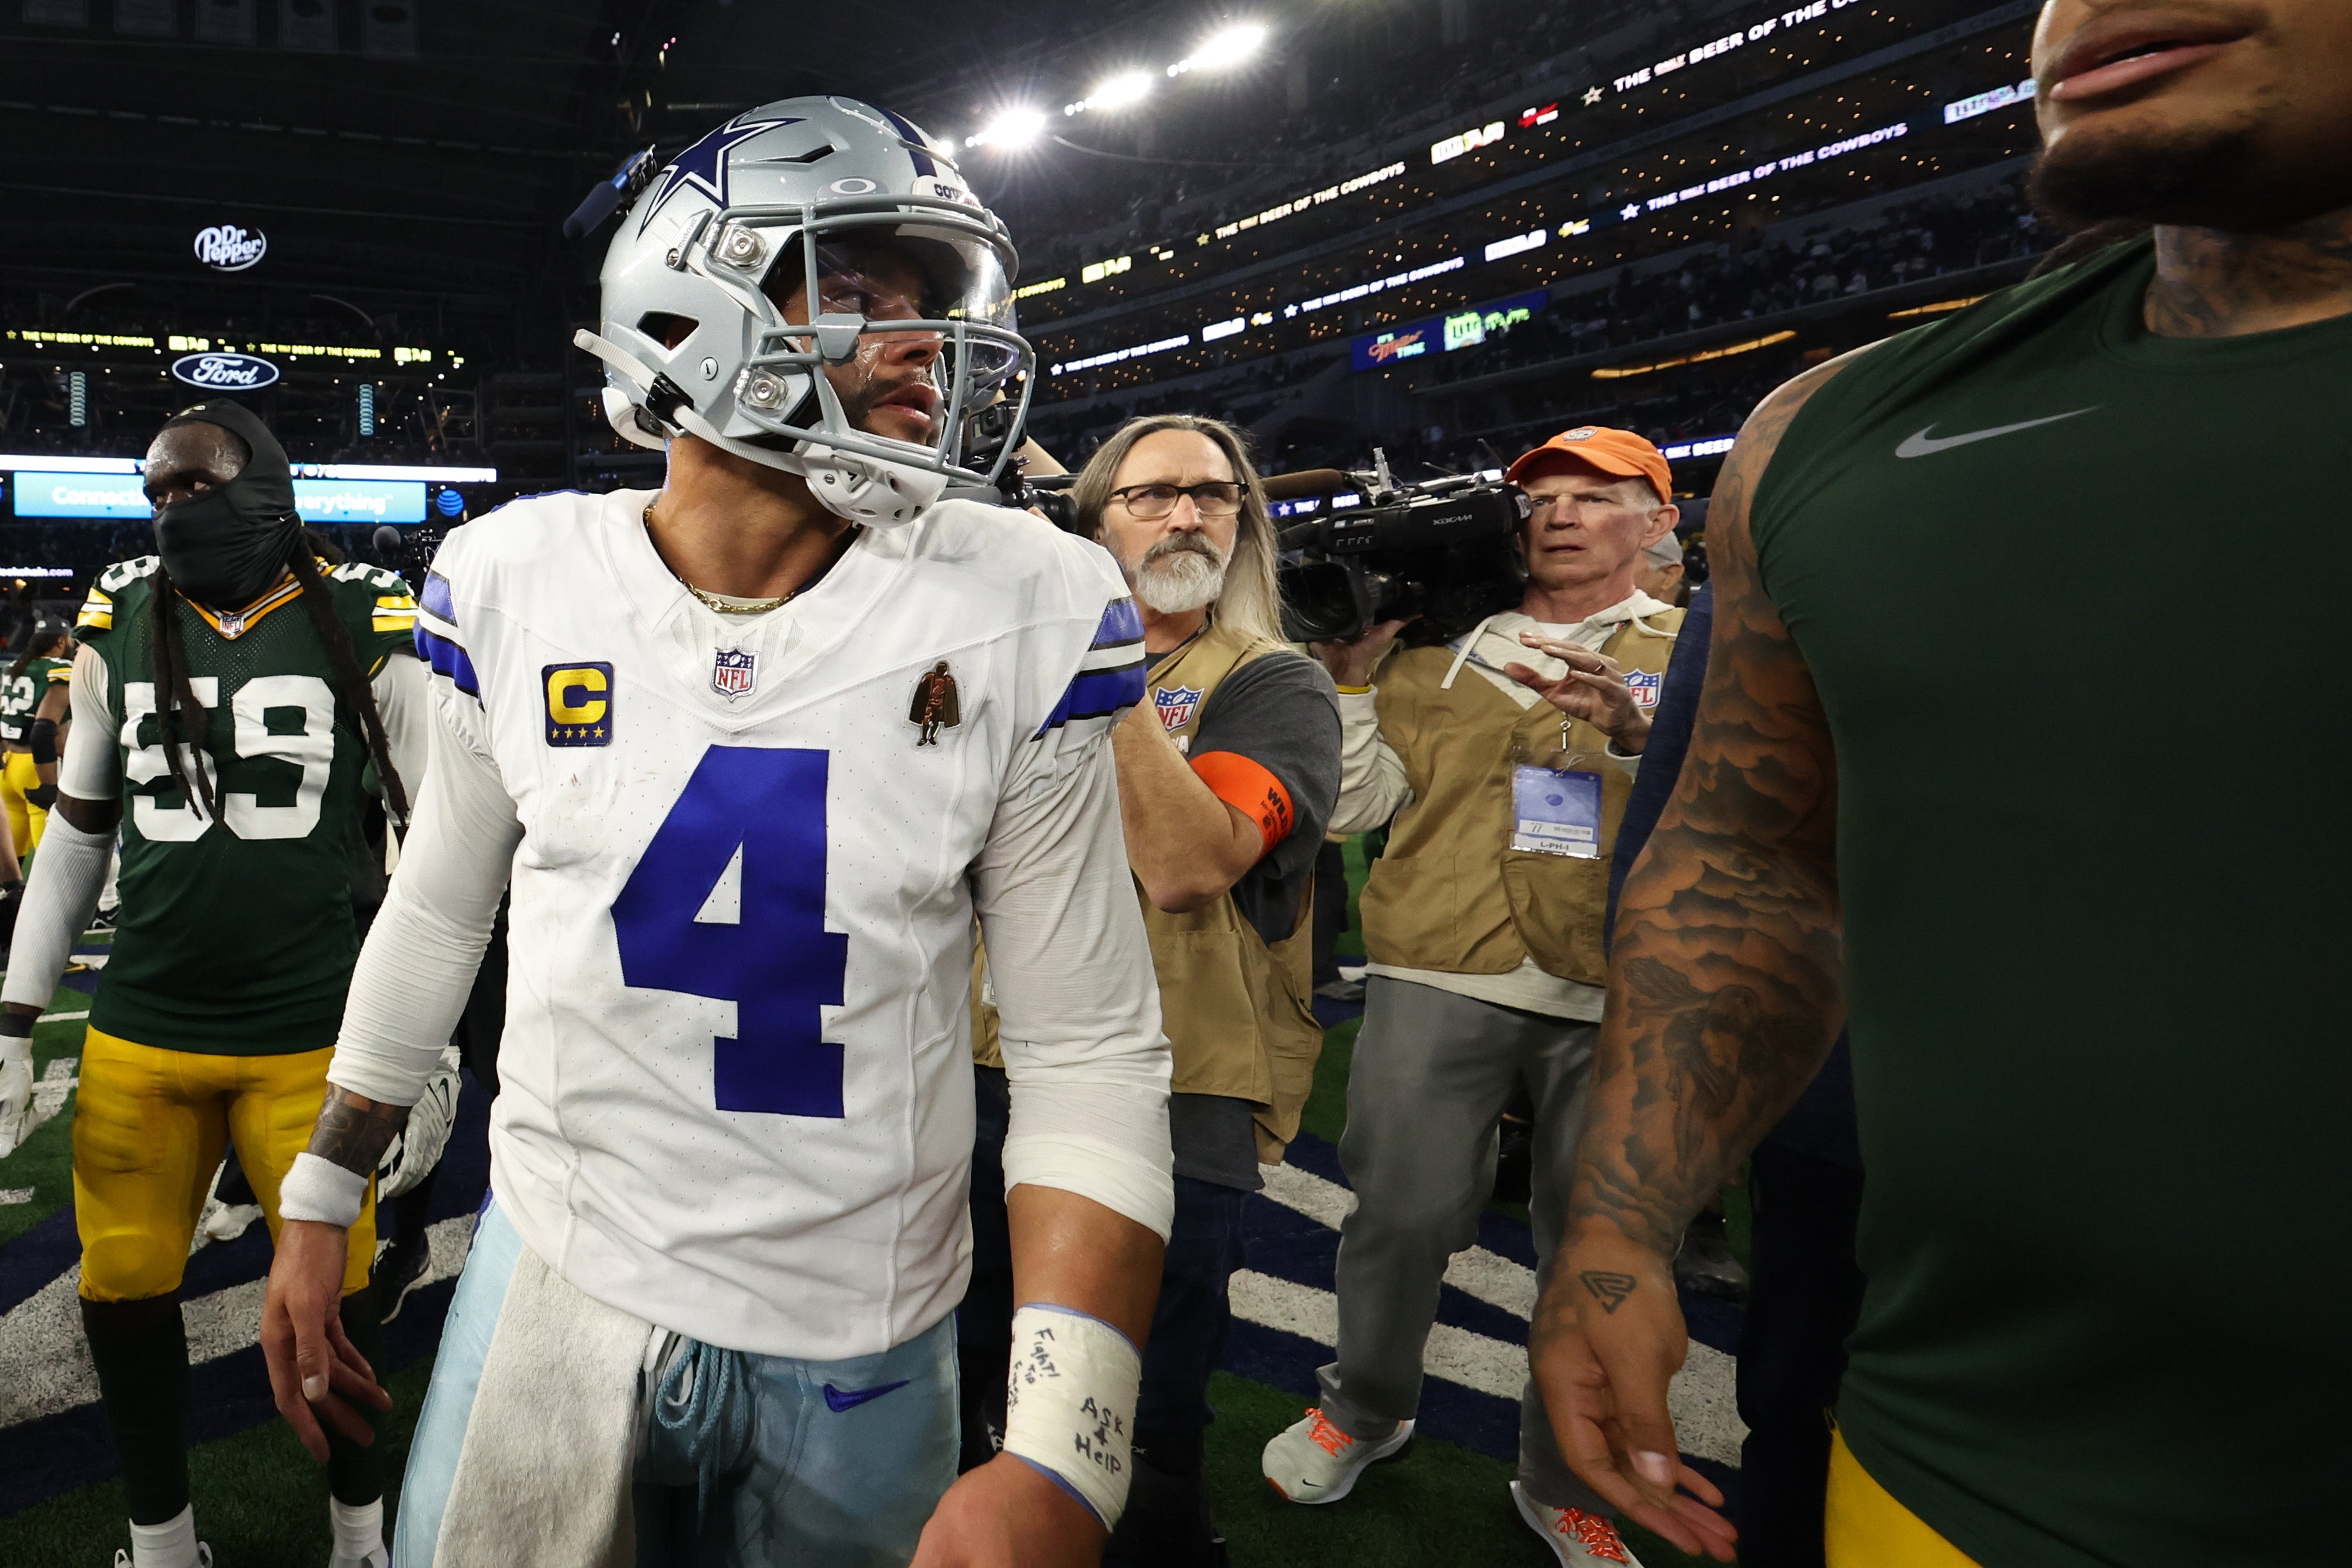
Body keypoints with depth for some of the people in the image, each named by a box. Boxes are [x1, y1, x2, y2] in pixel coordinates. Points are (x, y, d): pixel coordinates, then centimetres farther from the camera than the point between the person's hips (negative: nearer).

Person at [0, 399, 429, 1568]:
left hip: (309, 1037, -3)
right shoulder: (118, 625, 5)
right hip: (137, 1035, 3)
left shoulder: (364, 628, -5)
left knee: (333, 1294, 5)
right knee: (124, 1295, 11)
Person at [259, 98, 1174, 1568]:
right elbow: (438, 912, 8)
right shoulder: (519, 581, -8)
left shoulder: (1024, 613, -14)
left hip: (859, 1336, -1)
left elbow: (1090, 1046, -12)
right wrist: (320, 1200, 14)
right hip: (557, 1274, 2)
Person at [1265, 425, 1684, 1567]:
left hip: (1621, 1000, 0)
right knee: (1404, 1211, 3)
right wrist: (1349, 678, -1)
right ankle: (1364, 1408, 32)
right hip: (1441, 977, 0)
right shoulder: (1441, 648, 13)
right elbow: (1353, 802, 9)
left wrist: (1635, 733, -20)